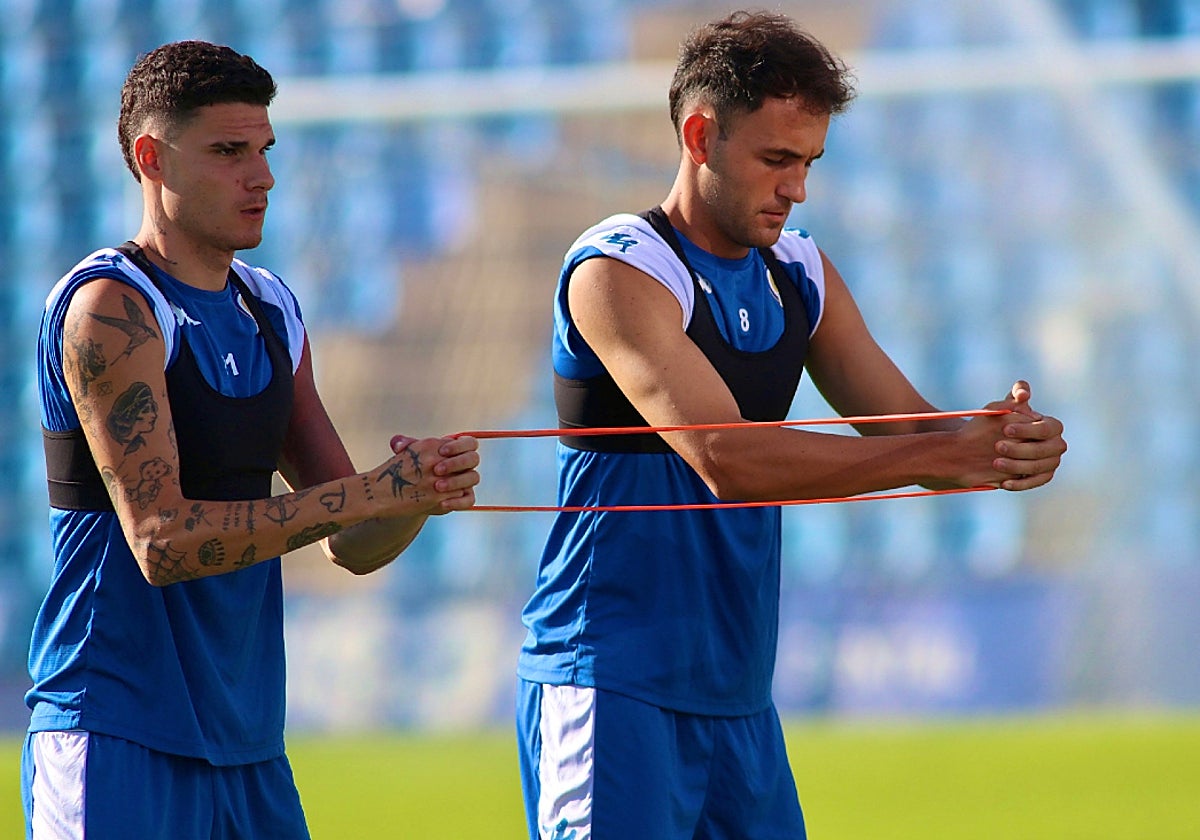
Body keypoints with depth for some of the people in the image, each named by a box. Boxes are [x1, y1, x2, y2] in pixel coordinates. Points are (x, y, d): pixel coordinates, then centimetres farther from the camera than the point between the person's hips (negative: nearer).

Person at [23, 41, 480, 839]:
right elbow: (161, 540, -20)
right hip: (120, 739, -7)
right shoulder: (109, 306, -10)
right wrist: (368, 493, -22)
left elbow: (355, 547, 15)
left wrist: (423, 490, -7)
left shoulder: (271, 309, 14)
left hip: (247, 742, 7)